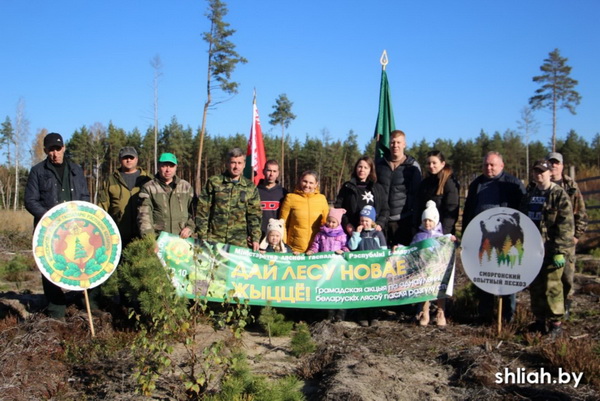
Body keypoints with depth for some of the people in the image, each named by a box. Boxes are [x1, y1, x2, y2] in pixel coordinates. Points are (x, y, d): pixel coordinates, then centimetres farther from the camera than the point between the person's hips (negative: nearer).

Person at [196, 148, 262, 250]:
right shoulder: (213, 182, 4)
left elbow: (254, 215, 9)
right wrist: (203, 236, -3)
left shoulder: (250, 187, 9)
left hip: (240, 241, 1)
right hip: (214, 239, -1)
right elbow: (202, 210, 2)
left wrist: (255, 238, 0)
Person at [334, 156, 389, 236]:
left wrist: (380, 224, -5)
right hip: (353, 231, -1)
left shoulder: (378, 188, 14)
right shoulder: (348, 187, 10)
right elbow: (338, 207, 6)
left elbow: (385, 209, 12)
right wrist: (346, 224, -7)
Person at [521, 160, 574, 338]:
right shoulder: (529, 194, 14)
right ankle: (539, 320, 23)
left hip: (551, 251, -6)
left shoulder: (559, 195, -6)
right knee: (535, 286, 12)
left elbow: (566, 226, -12)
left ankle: (555, 323, 9)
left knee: (552, 287, -3)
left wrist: (561, 251, -17)